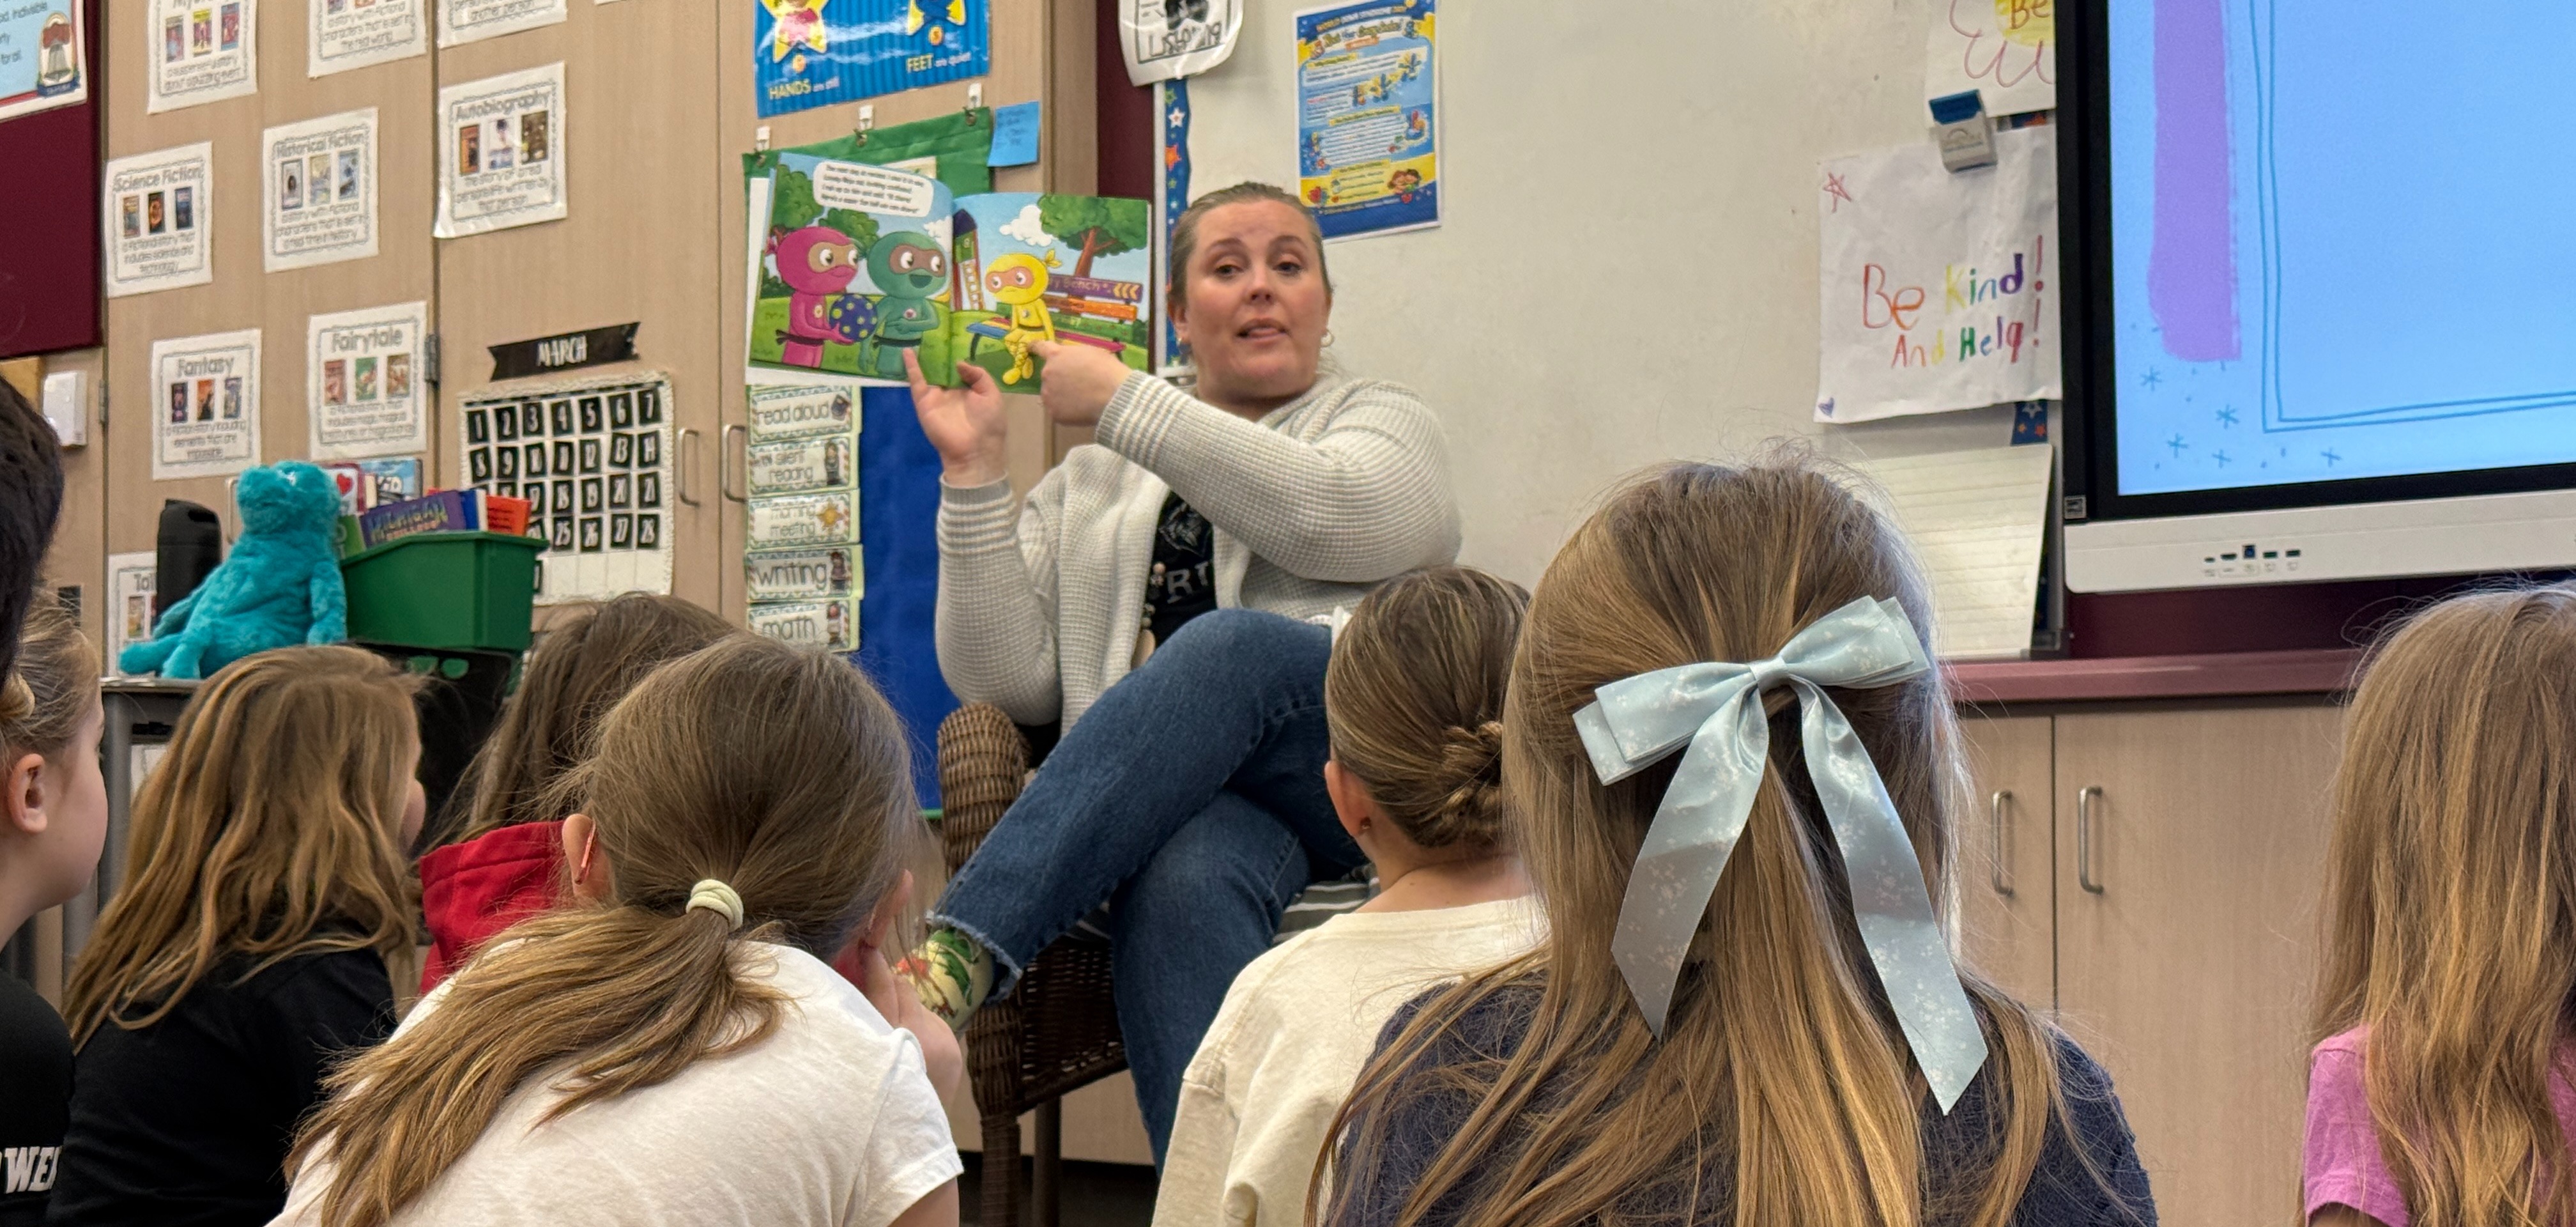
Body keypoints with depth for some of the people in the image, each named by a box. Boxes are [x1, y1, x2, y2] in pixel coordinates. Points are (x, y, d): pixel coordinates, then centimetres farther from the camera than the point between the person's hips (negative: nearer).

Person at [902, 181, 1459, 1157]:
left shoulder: (1382, 423, 20)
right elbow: (1008, 684, 14)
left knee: (1227, 646, -35)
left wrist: (1123, 403, -2)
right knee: (1185, 877, -37)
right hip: (1181, 800, 2)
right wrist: (973, 474, 6)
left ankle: (953, 958, -43)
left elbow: (1326, 516, -7)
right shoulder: (1095, 478, 26)